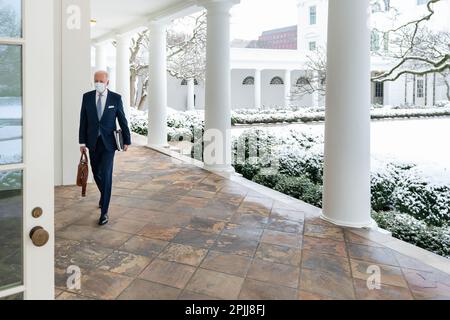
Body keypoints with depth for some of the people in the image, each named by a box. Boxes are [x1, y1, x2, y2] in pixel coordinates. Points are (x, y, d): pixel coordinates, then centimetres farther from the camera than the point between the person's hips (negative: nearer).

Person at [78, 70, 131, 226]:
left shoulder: (116, 98, -5)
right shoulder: (87, 97, 1)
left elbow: (122, 120, 0)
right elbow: (83, 121, 2)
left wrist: (127, 140, 2)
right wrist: (82, 142, 0)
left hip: (108, 142, -3)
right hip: (93, 142, 3)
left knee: (106, 175, -9)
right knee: (96, 173, 15)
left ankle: (104, 212, -3)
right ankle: (104, 195, 44)